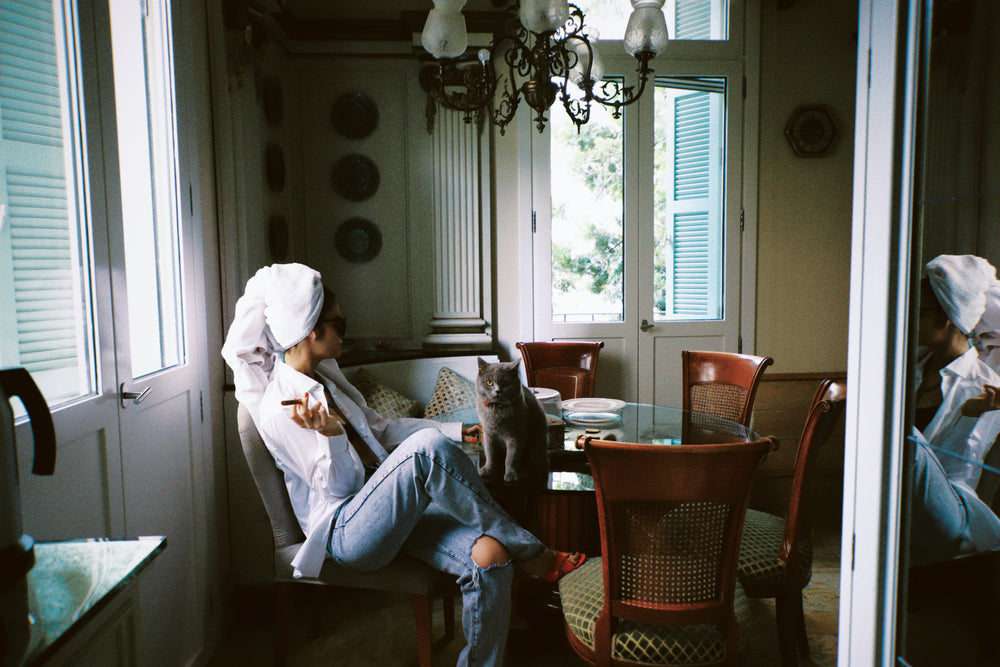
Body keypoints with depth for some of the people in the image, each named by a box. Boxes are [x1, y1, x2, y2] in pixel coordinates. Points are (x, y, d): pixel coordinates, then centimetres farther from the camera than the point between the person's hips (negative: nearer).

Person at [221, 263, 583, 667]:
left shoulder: (324, 374, 12)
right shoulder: (279, 410, -13)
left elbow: (380, 429, 19)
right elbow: (338, 486, -12)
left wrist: (456, 431, 15)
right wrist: (331, 434, -30)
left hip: (389, 510, 8)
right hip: (346, 534, -8)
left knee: (488, 558, -20)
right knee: (428, 448, -34)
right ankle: (531, 556, -19)